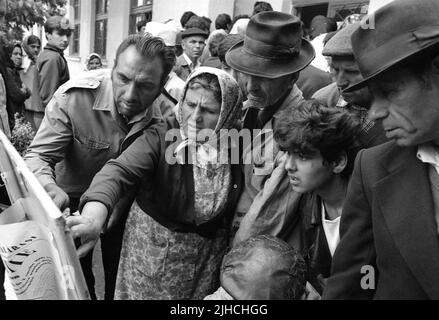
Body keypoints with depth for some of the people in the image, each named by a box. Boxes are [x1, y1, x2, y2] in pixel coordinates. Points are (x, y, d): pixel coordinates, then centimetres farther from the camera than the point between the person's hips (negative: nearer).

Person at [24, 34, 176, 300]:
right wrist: (50, 188, -47)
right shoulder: (74, 96, -29)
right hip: (74, 199, -1)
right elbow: (38, 156, -23)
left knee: (121, 277, 19)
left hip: (126, 205, 2)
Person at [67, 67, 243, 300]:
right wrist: (94, 217, -55)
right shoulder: (161, 138, -19)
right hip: (153, 251, -2)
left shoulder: (234, 148, -11)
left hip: (206, 260, 2)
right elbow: (119, 171, -36)